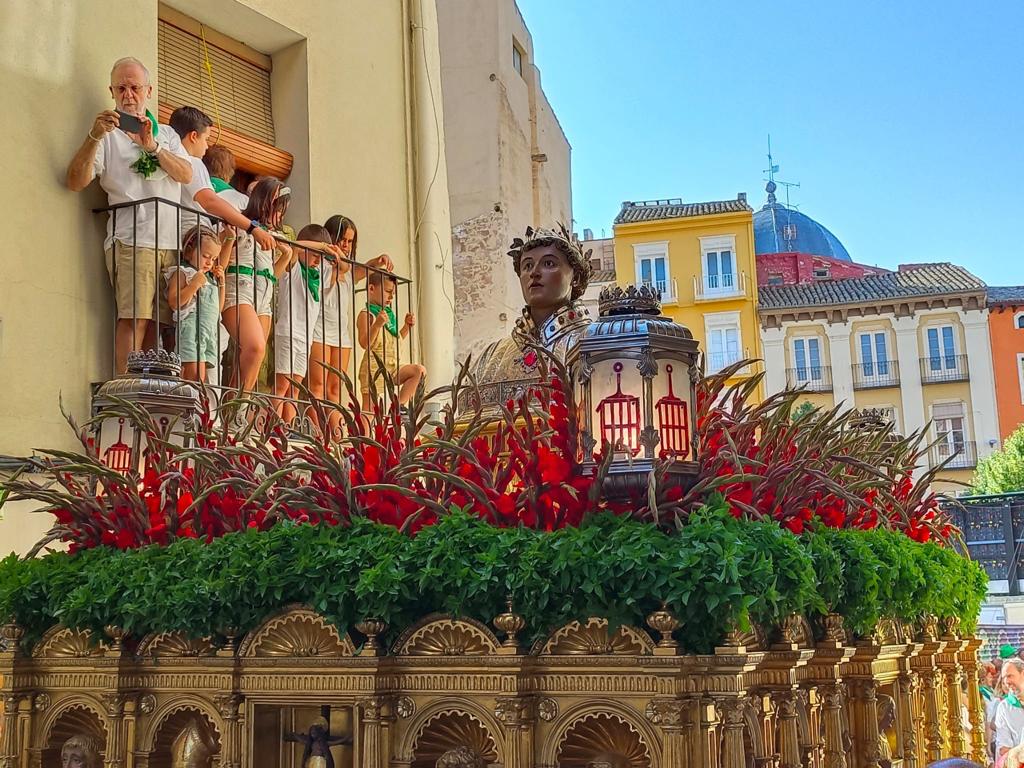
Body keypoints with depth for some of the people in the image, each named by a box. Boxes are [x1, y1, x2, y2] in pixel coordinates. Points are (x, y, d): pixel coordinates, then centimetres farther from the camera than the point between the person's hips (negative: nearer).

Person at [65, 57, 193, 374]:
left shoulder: (166, 134, 22)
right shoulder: (107, 134, 8)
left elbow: (186, 175, 3)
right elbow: (76, 182, -6)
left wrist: (152, 146, -11)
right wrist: (94, 137, -19)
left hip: (170, 241, 4)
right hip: (132, 240, -4)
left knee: (158, 321, 0)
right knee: (135, 318, -16)